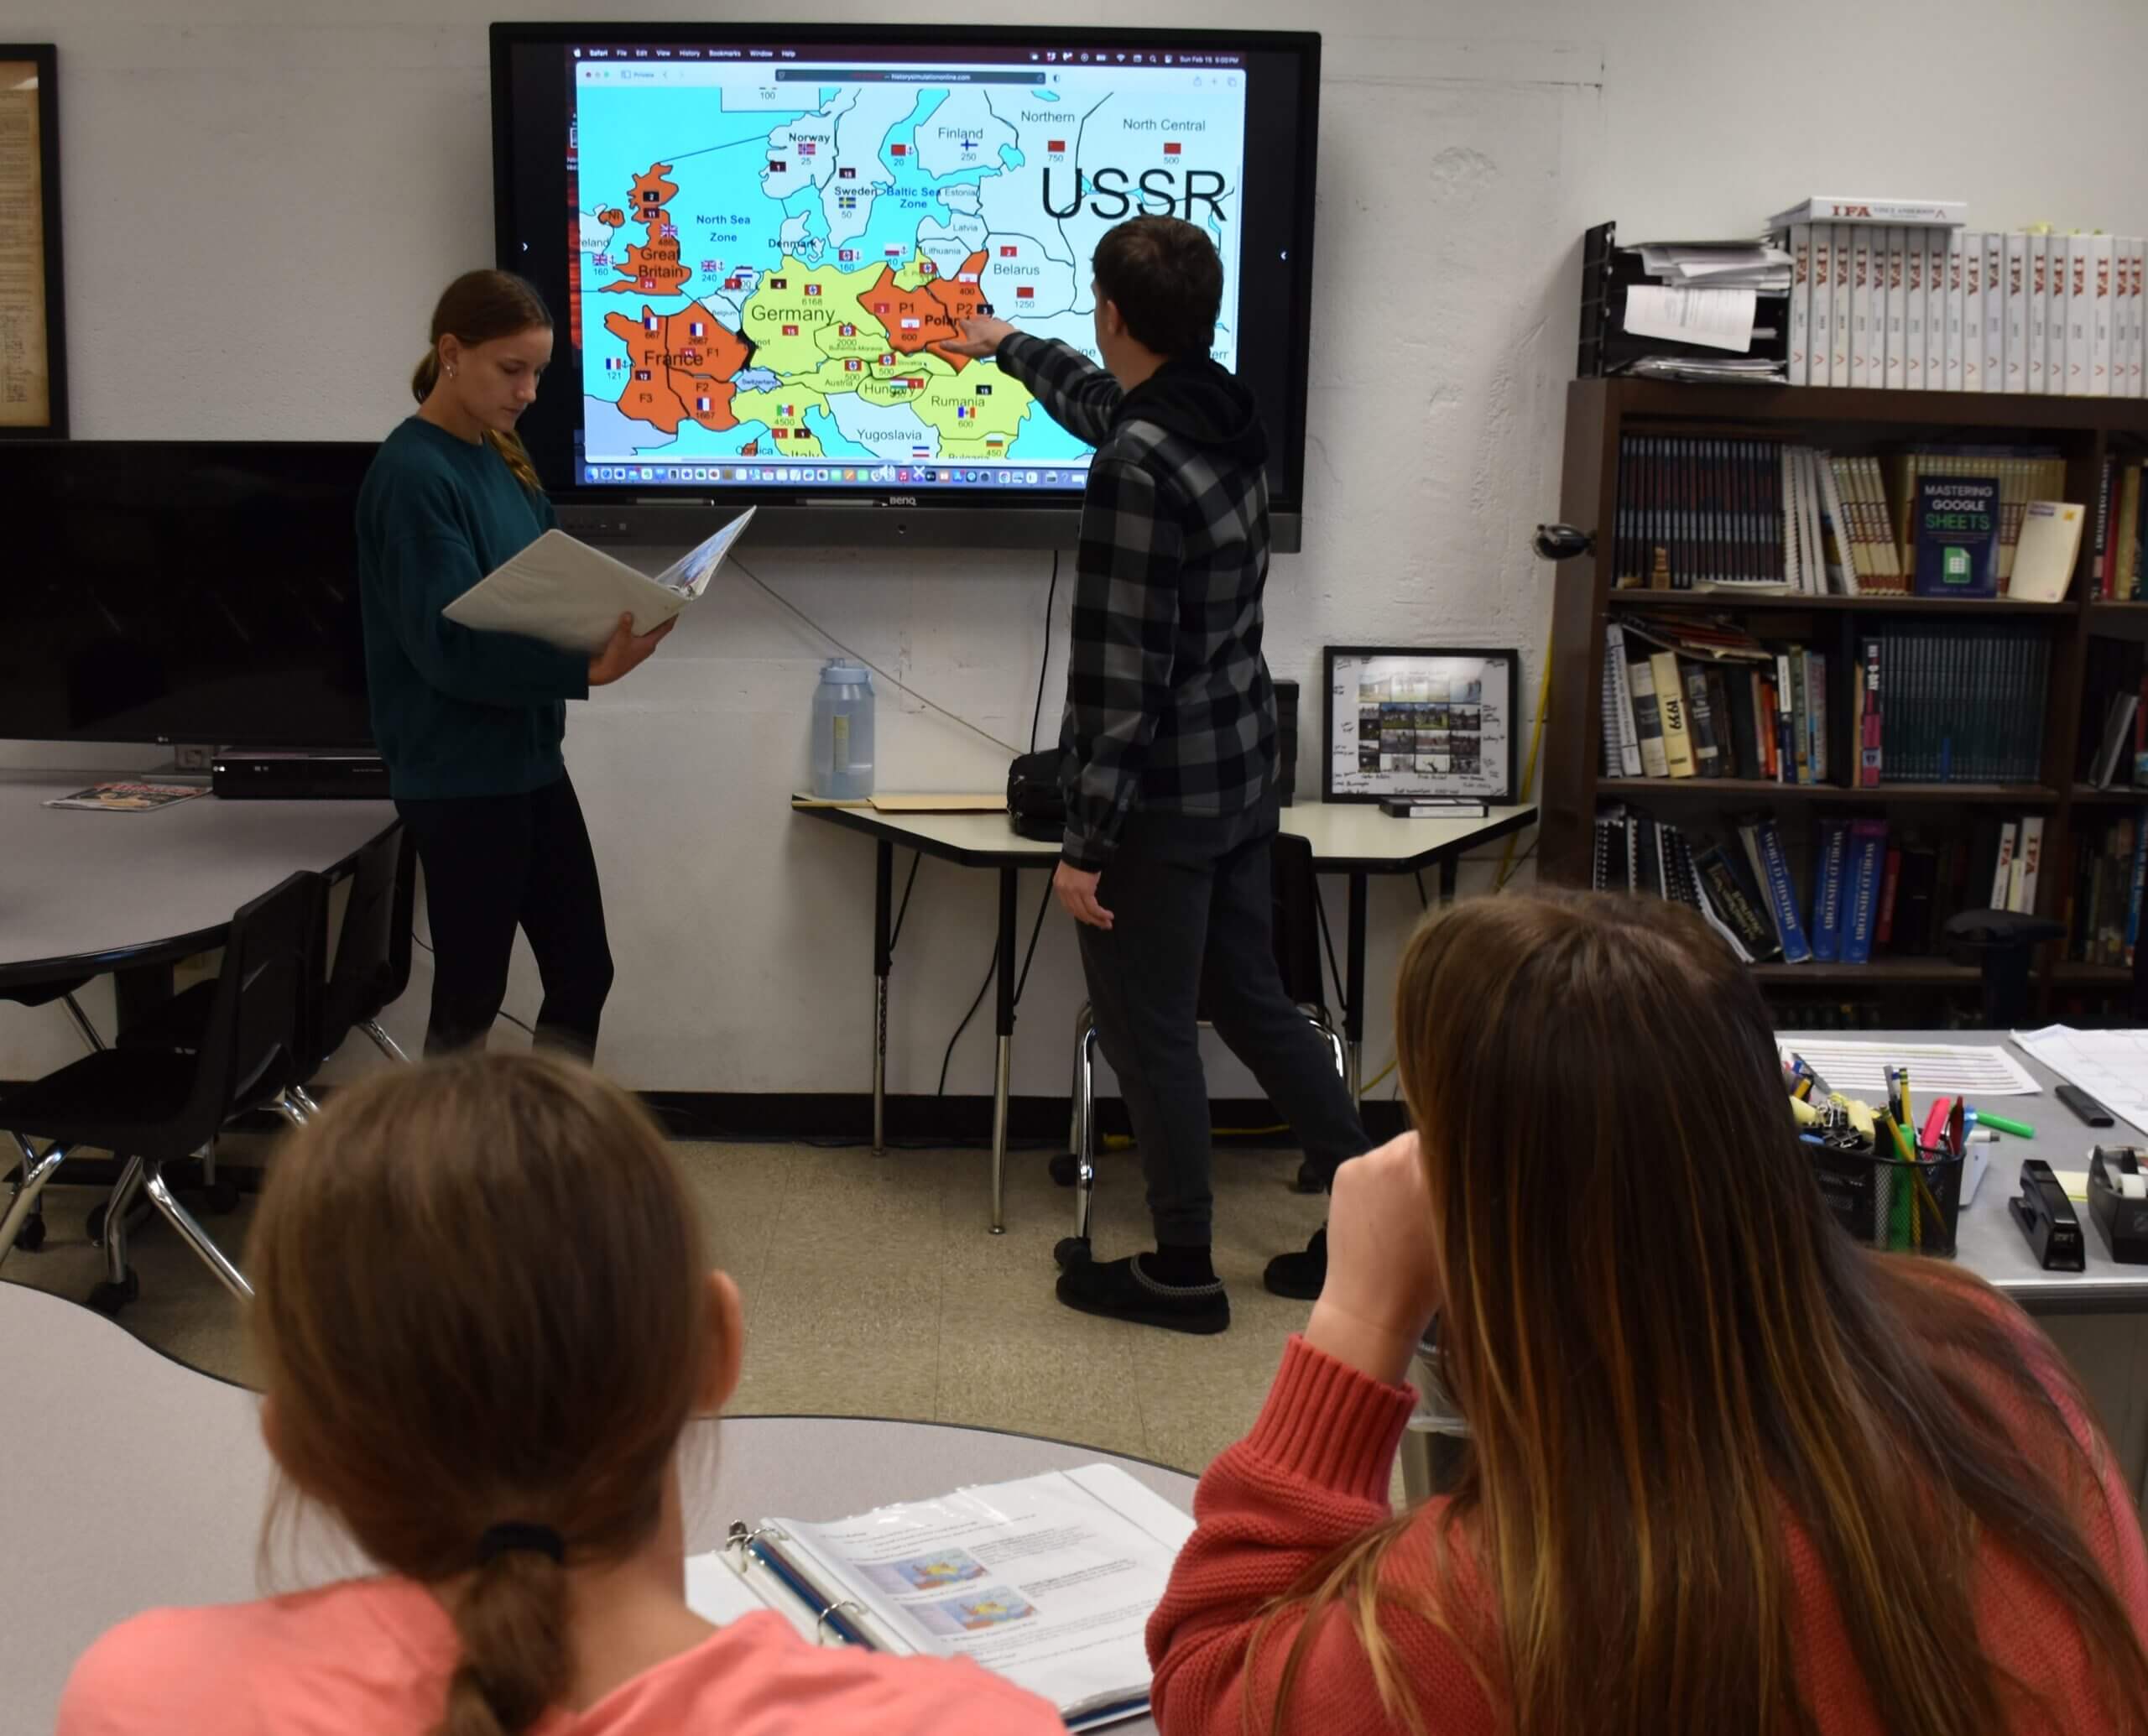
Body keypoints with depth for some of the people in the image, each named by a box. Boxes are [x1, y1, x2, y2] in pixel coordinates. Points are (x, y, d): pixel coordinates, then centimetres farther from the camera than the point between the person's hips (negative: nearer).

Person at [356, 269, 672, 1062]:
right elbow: (449, 644, -23)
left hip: (529, 758, 9)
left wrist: (620, 619, -5)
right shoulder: (413, 474, -16)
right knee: (469, 998, 2)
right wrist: (586, 670, -31)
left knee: (582, 973, 12)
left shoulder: (502, 459, 10)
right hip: (460, 773, -8)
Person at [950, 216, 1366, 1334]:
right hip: (1242, 777, 8)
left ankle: (1181, 1273, 19)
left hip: (1162, 800, -8)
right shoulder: (1226, 415, 3)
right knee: (1252, 1001, 20)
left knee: (1149, 1032, 6)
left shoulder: (1137, 469, -23)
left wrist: (1085, 845, -18)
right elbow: (1099, 397, 27)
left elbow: (1123, 678, -24)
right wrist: (1006, 347, 43)